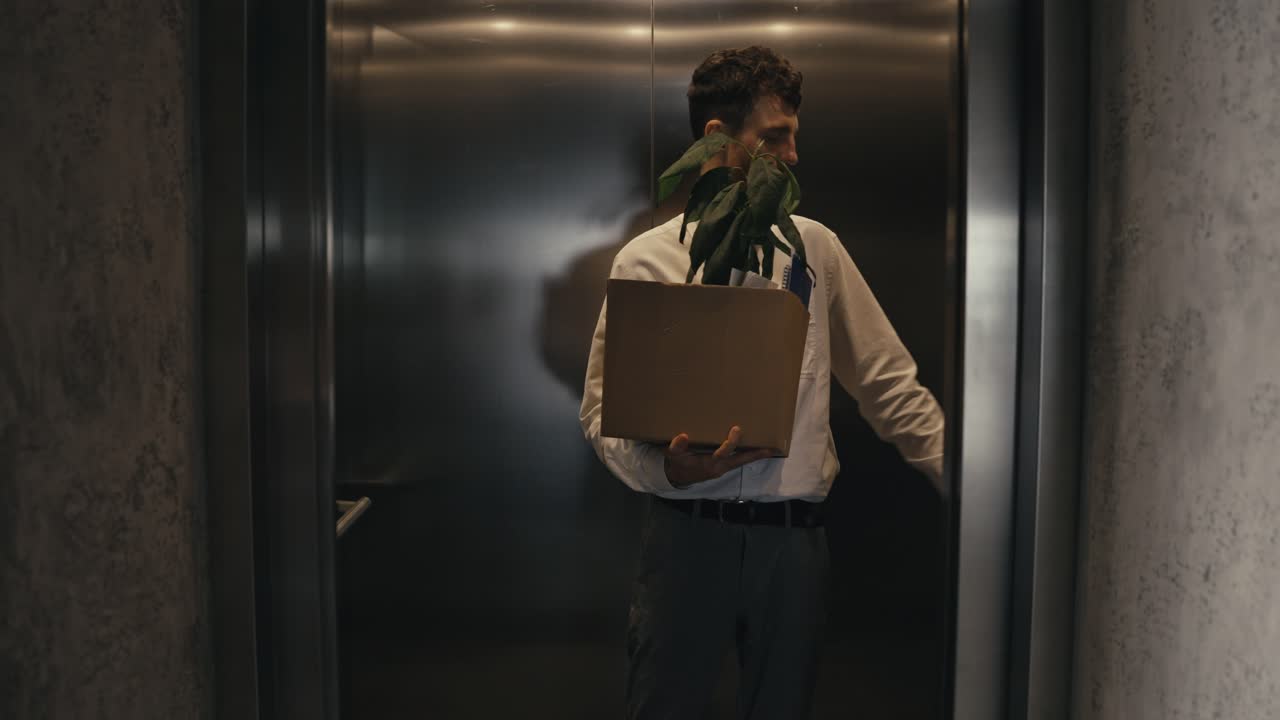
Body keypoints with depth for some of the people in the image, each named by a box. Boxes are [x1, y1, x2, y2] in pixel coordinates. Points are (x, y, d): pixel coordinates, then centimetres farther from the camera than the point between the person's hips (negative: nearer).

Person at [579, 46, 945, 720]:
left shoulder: (814, 247, 6)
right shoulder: (645, 261, -1)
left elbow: (886, 381, 9)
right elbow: (602, 410, -3)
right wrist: (670, 467, -21)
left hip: (792, 537, 3)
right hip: (688, 531, -2)